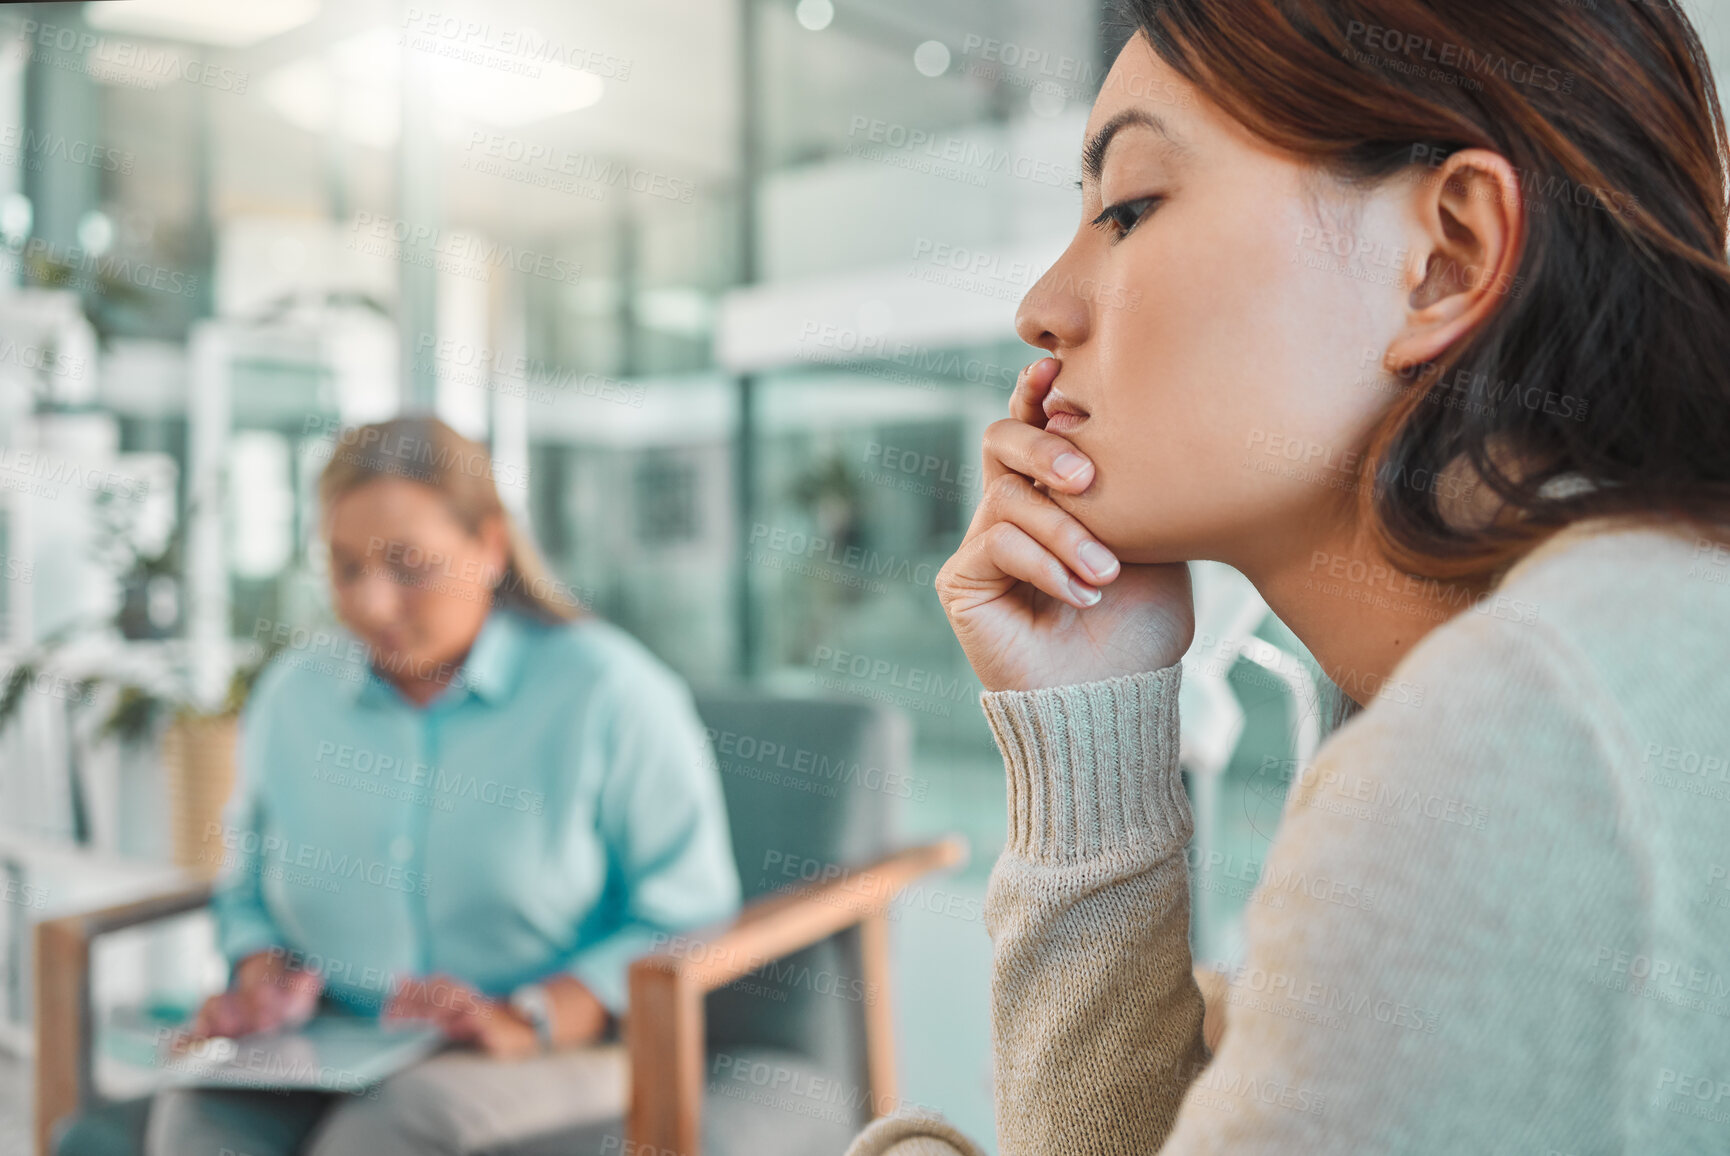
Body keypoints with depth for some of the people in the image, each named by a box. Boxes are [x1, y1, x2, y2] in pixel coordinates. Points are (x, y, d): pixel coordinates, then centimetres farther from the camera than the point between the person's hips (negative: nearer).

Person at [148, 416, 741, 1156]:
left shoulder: (607, 690, -5)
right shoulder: (293, 693, 11)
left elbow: (688, 917, -6)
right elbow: (250, 888, 23)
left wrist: (527, 1023, -18)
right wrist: (262, 978, 1)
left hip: (560, 1059, -4)